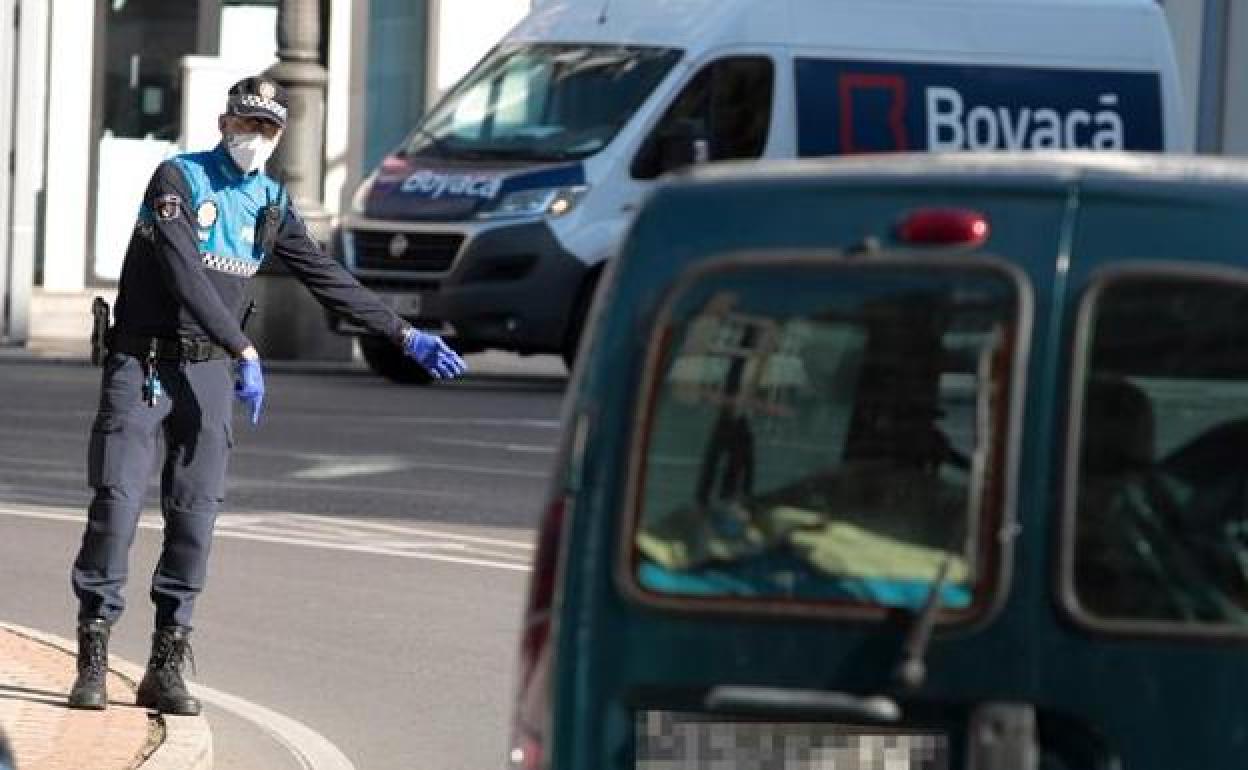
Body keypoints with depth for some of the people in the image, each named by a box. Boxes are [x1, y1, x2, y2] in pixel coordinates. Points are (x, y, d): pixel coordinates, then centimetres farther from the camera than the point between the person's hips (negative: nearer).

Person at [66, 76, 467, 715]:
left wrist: (405, 336, 12)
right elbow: (185, 274, -21)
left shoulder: (269, 205, 10)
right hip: (142, 362, -5)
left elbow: (329, 279, 16)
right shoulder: (177, 179, -9)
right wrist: (244, 351, -27)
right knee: (117, 501, -9)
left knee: (196, 514, -2)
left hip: (209, 373, 5)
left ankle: (166, 668, 2)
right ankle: (92, 663, -5)